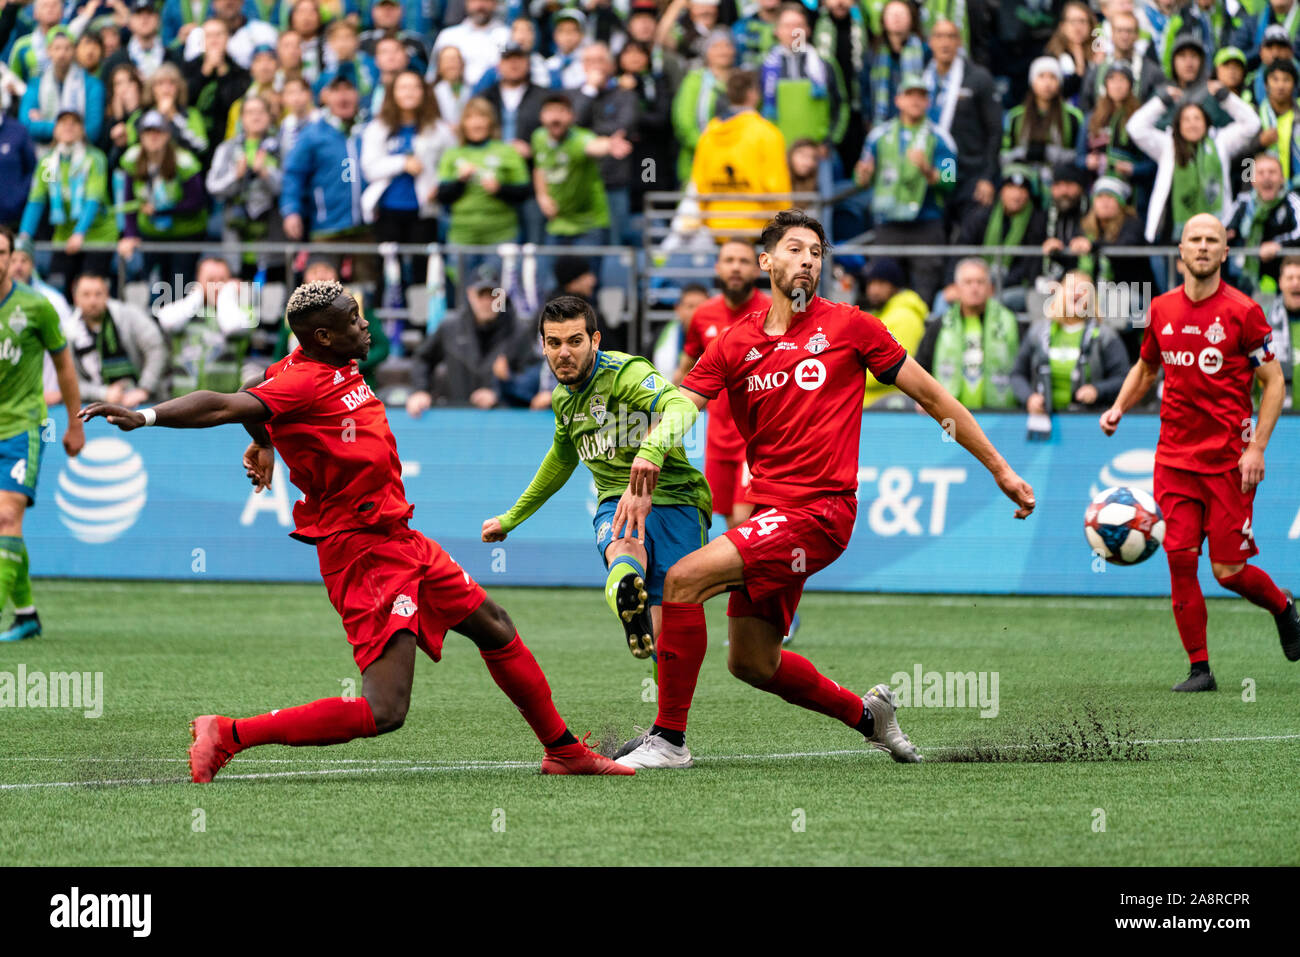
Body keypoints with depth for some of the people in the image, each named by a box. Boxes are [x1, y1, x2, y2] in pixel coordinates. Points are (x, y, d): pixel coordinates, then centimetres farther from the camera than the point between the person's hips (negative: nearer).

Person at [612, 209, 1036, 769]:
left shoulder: (848, 326, -1)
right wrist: (646, 457, -22)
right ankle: (867, 714, 34)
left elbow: (932, 397, 5)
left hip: (819, 511, -6)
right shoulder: (735, 344, 10)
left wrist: (1001, 471, 5)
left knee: (685, 579, -20)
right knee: (752, 664, 11)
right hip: (771, 512, 6)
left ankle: (669, 739, -13)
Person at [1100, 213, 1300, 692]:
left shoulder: (1242, 312, -7)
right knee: (1180, 559, -5)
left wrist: (1257, 448, -11)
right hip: (1175, 456, 4)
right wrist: (1119, 408, 7)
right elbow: (1146, 366, 24)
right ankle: (1199, 667, 4)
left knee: (1229, 570, -3)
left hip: (1229, 461, -4)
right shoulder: (1162, 310, 6)